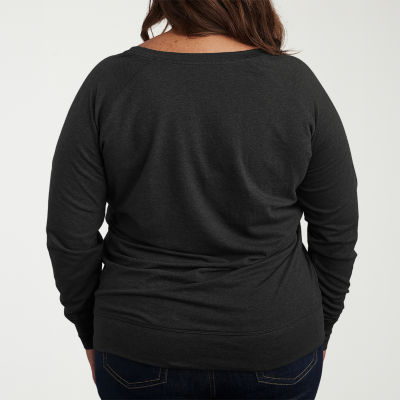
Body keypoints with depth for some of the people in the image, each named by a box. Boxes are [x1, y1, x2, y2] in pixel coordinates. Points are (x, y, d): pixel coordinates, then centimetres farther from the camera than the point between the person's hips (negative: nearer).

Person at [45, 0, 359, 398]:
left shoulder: (108, 83, -11)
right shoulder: (297, 83, -10)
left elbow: (69, 235, -8)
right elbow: (337, 232, -4)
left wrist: (92, 333, 7)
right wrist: (318, 330, 10)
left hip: (144, 352, 0)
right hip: (273, 350, 1)